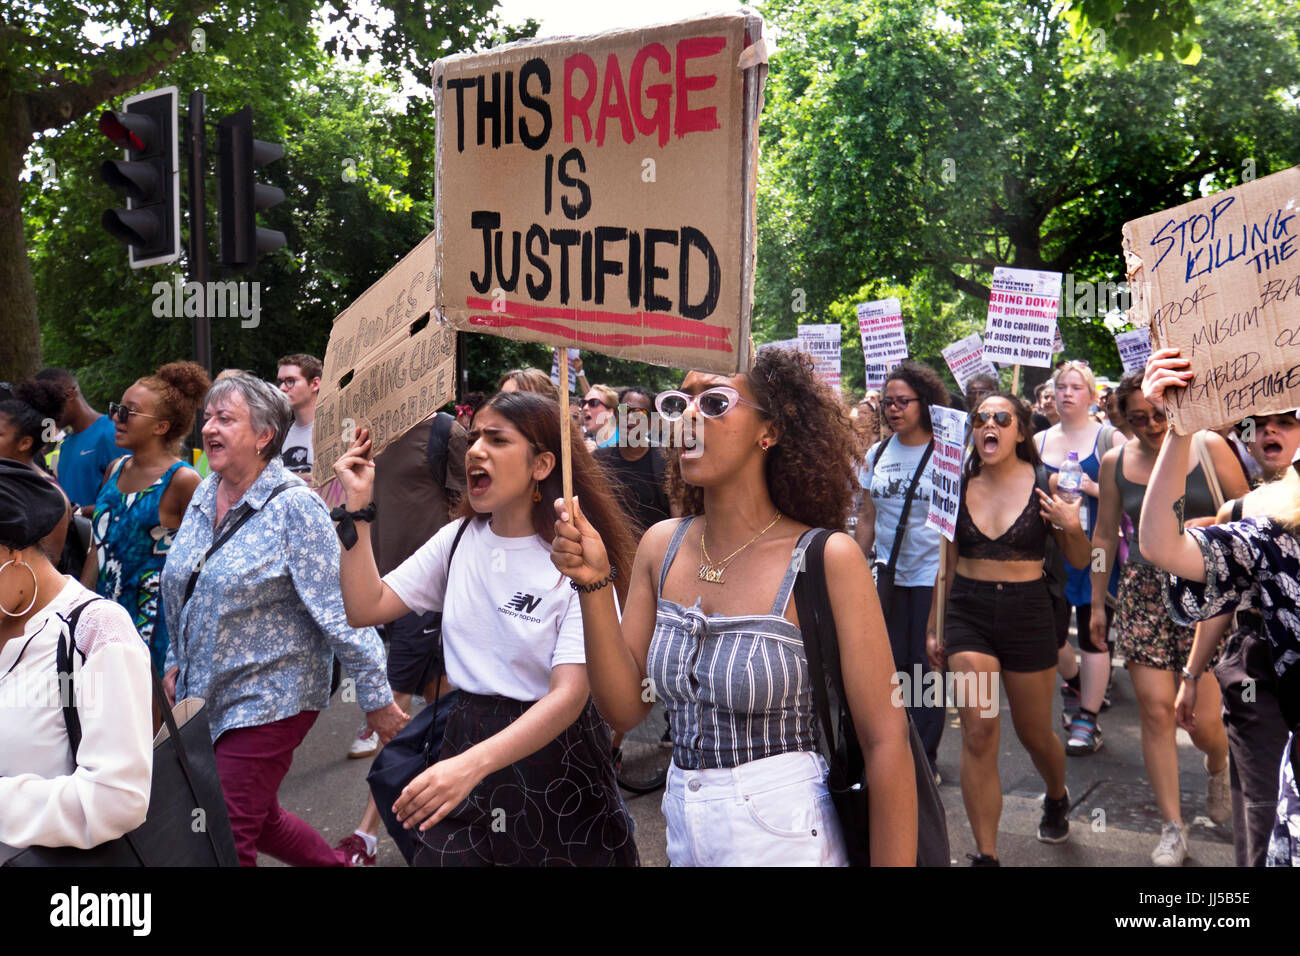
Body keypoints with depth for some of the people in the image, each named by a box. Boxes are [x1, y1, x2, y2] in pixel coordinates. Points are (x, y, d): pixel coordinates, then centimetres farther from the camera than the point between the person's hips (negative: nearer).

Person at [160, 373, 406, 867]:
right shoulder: (203, 497, 4)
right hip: (204, 694, 7)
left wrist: (377, 698, -19)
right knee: (258, 818, 19)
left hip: (267, 700, -7)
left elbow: (340, 611, -19)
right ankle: (339, 864, 41)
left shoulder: (293, 506, -17)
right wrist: (176, 661, 20)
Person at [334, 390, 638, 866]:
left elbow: (570, 694, -24)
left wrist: (473, 764, -37)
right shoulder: (458, 539, 3)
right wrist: (357, 508, -7)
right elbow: (366, 608, 0)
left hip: (553, 759, -4)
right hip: (465, 735, 4)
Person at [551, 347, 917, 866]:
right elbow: (625, 707, -3)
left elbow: (886, 742, -16)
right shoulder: (662, 546, -2)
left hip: (787, 839, -5)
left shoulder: (825, 558, -17)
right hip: (683, 834, 6)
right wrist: (595, 583, -14)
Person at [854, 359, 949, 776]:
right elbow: (867, 516, 13)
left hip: (932, 575, -5)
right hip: (889, 574, 5)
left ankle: (925, 757, 15)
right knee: (891, 663, 10)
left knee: (926, 664, 1)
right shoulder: (877, 454, 8)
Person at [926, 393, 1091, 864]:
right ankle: (985, 854, 2)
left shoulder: (1044, 485, -4)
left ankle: (1056, 798, 48)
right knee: (979, 730, -8)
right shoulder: (960, 486, 2)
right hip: (968, 612, 1)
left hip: (1027, 613, -1)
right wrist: (934, 627, 13)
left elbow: (1079, 561, 2)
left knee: (1034, 733, 14)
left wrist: (1072, 528, -19)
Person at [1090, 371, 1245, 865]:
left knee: (1203, 720, -3)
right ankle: (1172, 828, 11)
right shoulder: (1116, 461, 5)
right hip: (1143, 592, 2)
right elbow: (1105, 534, 13)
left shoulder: (1209, 447, -1)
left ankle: (1217, 768, 35)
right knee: (1156, 710, -3)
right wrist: (1097, 602, 15)